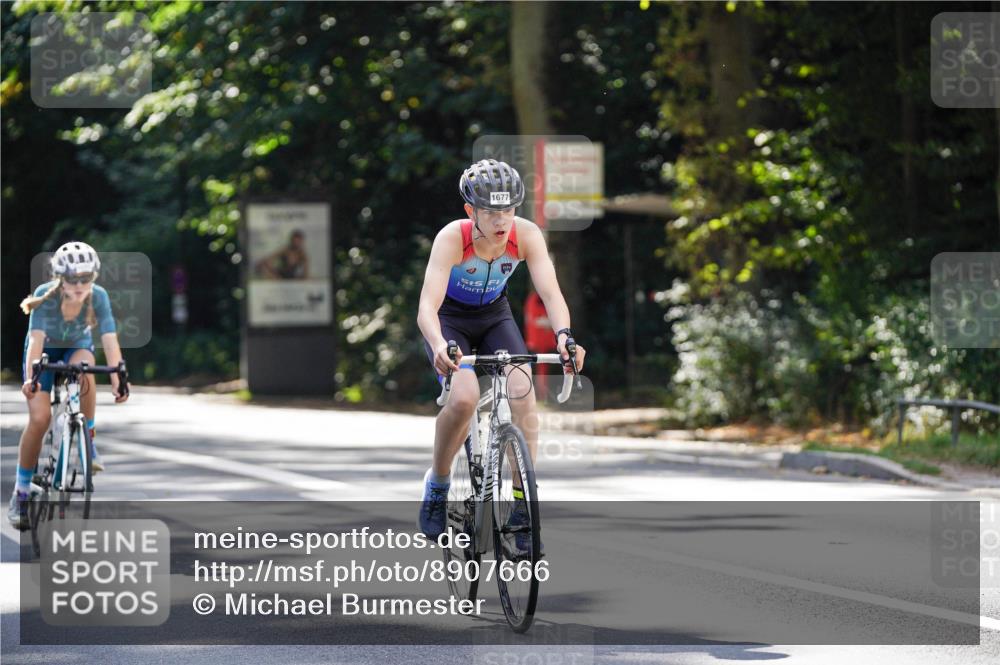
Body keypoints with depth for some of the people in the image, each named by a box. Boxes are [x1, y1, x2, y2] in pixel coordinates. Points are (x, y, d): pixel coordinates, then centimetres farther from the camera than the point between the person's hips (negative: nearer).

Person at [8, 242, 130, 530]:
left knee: (84, 371, -37)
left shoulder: (98, 297, -27)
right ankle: (21, 493, -4)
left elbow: (110, 339, -34)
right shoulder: (45, 295, -31)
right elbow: (36, 338, -40)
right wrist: (30, 377, -55)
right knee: (39, 418, -17)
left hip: (77, 347, 1)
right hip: (45, 348, -1)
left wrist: (118, 379, -47)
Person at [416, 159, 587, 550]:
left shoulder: (526, 235, -25)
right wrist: (439, 346, -62)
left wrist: (563, 336, -52)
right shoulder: (452, 238, -33)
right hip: (449, 318, -3)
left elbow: (550, 293, -32)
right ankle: (437, 483, -1)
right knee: (464, 398, -27)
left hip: (494, 316, 3)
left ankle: (521, 505, -11)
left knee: (523, 393, -20)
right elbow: (427, 306, -42)